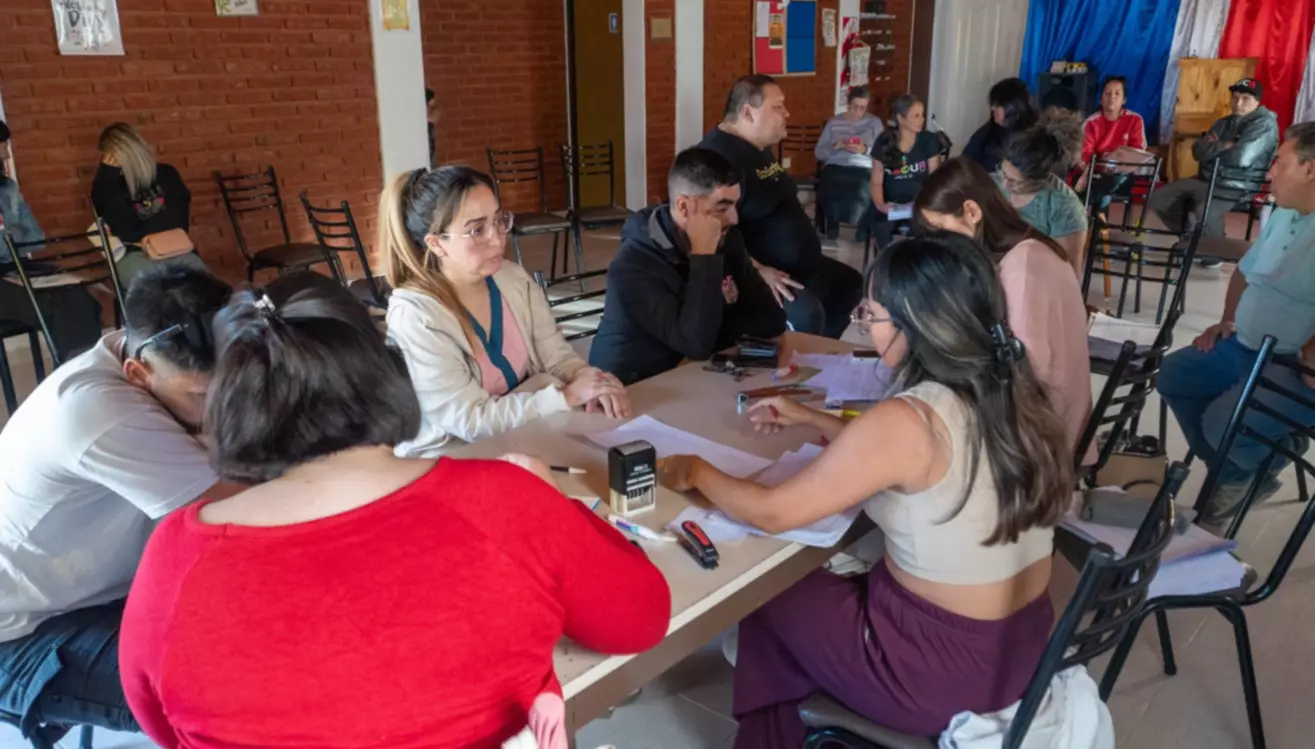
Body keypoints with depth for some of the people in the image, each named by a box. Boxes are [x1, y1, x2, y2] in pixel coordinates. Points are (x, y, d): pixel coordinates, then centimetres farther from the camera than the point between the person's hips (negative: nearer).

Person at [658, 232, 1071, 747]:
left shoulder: (908, 420, -26)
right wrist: (810, 419, 16)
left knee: (765, 599, 16)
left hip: (941, 669, -7)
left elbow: (772, 513, -16)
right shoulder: (1011, 392, -3)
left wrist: (697, 471, 1)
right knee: (819, 586, 25)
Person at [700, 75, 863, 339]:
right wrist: (756, 271, -34)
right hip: (760, 273, -11)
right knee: (806, 314, -35)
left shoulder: (760, 148, 12)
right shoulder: (720, 155, -23)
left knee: (850, 283, 23)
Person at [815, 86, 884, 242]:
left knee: (863, 190, -36)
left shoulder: (874, 122, 12)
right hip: (835, 166, 1)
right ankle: (832, 223, -1)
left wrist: (865, 150, -15)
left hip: (863, 168, -1)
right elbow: (818, 153, 8)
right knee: (828, 187, -35)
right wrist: (835, 146, -11)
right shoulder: (833, 123, 14)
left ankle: (863, 224, 1)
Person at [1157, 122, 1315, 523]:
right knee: (1171, 376, 8)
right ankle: (1235, 473, 14)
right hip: (1241, 346, 10)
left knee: (1221, 424, -25)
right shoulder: (1282, 215, 11)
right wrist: (1227, 321, 13)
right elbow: (1246, 271, 25)